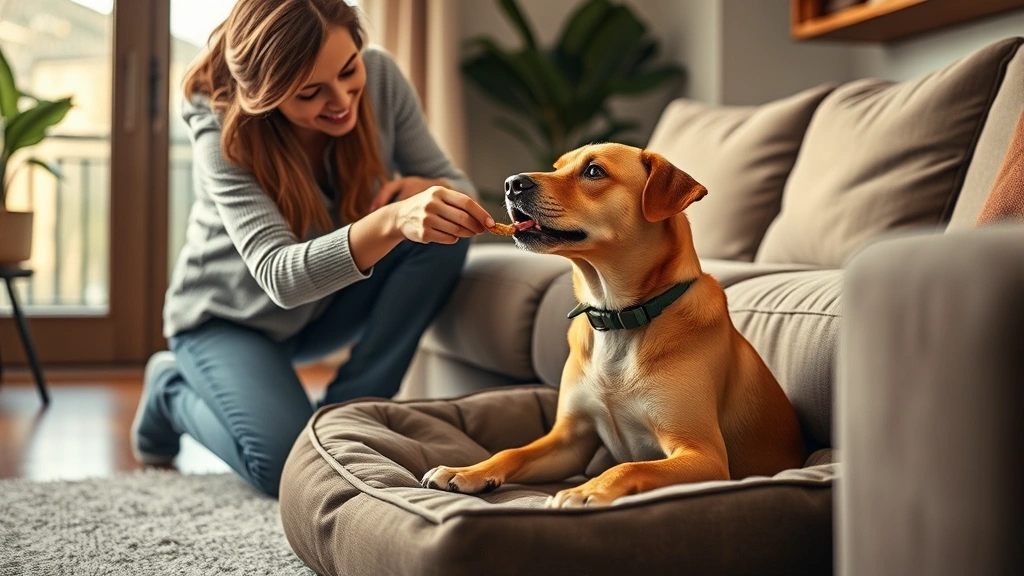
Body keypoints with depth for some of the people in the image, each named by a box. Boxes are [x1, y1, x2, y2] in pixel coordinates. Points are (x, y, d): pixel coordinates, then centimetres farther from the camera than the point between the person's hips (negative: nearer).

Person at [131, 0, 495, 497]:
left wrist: (423, 191, -37)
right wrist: (392, 221, -60)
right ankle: (172, 391, 8)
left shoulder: (380, 77, -19)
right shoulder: (224, 139, -30)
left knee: (442, 235, -22)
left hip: (332, 304, 4)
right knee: (288, 468, -26)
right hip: (230, 316, -4)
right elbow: (279, 275, -43)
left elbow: (454, 186, -11)